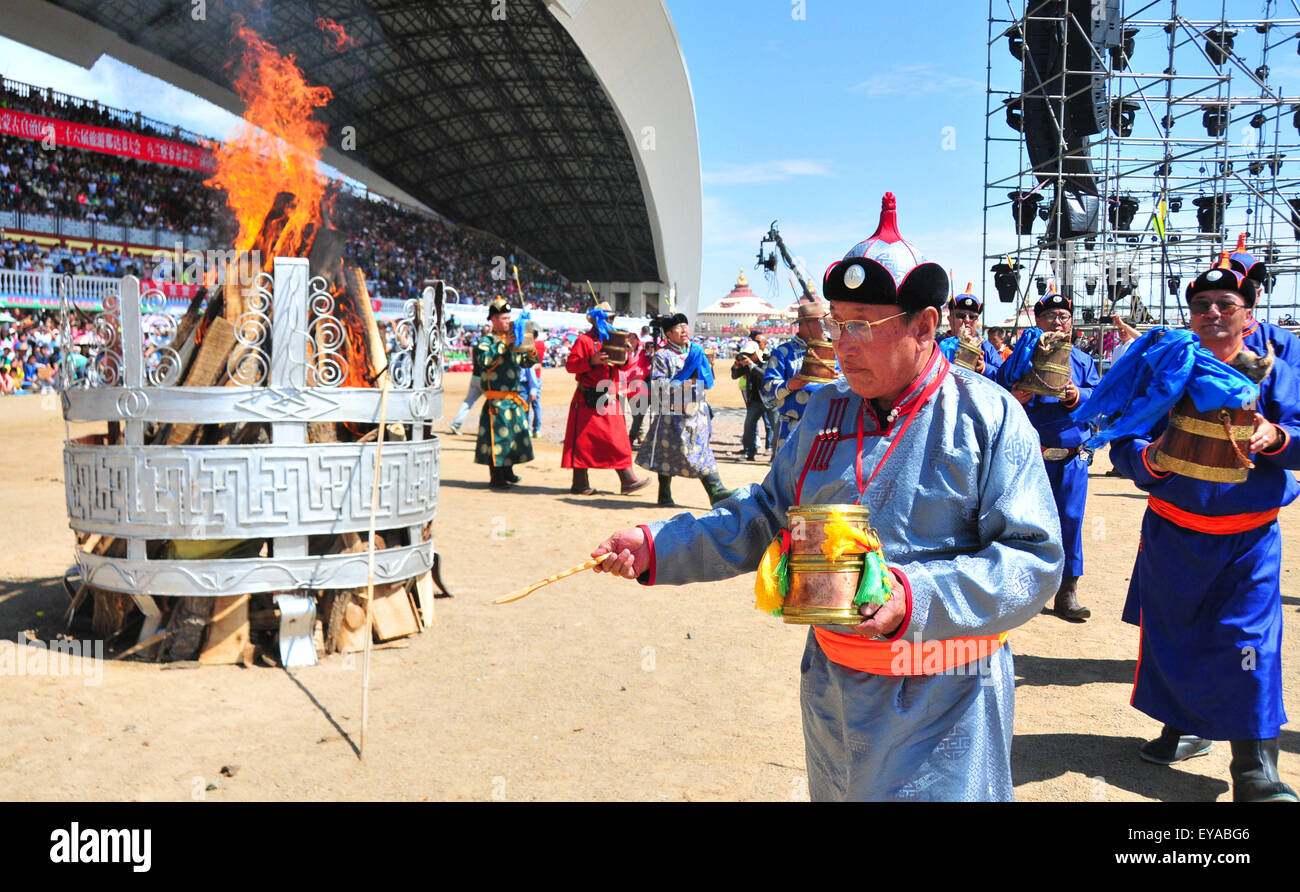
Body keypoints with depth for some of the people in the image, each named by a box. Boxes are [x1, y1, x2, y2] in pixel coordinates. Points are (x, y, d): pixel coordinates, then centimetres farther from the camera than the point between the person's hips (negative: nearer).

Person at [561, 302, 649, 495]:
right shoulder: (584, 340, -3)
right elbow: (570, 365, -10)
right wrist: (591, 361, -22)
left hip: (610, 398, 7)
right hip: (589, 399, -7)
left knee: (617, 439, 4)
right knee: (584, 441, -3)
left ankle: (627, 479, 5)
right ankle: (580, 483, 3)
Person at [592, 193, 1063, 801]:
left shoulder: (988, 416, -11)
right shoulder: (826, 411, 4)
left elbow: (1034, 560, -16)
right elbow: (768, 515, 10)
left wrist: (915, 597, -29)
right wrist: (659, 547, -1)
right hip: (831, 686, 5)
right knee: (836, 793, 21)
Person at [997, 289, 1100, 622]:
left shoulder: (1083, 361, 14)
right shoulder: (1020, 358, 6)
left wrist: (1078, 396, -16)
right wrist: (1013, 399, -20)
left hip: (1072, 458, 2)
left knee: (1070, 520, 2)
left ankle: (1067, 594, 10)